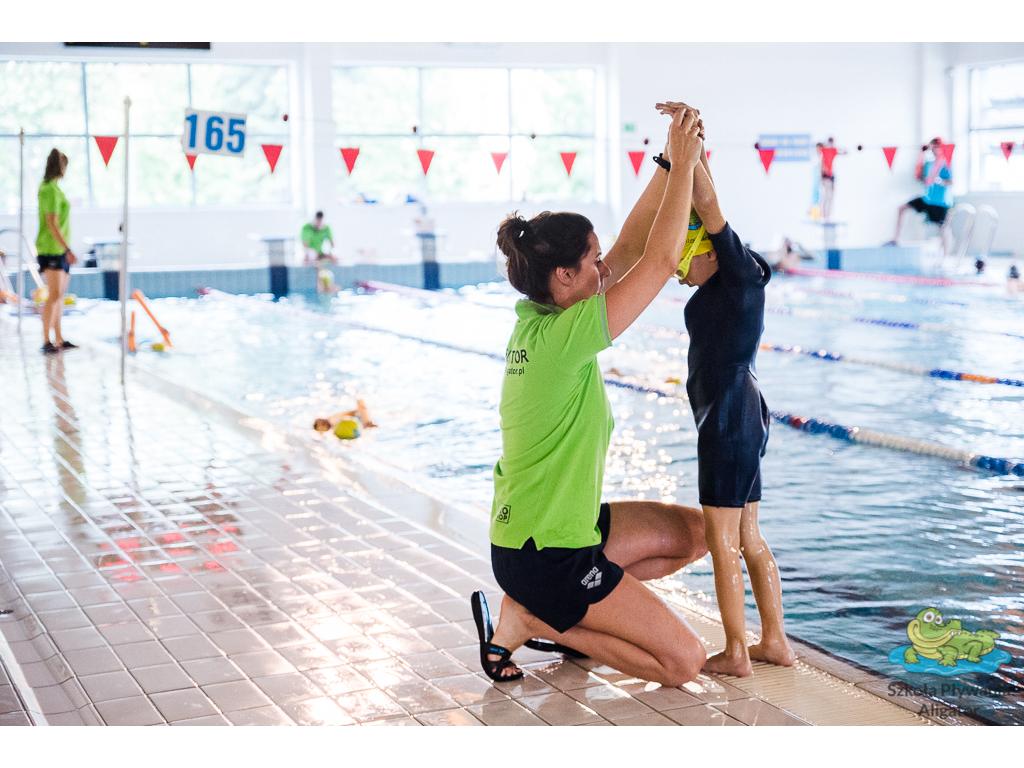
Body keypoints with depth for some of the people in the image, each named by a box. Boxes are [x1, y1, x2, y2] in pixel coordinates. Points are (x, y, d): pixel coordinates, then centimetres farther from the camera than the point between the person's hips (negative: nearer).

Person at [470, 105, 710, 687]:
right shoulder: (564, 338, -24)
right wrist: (682, 164, -14)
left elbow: (630, 250, 6)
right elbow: (661, 260, -23)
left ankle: (557, 611, 15)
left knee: (697, 532, 21)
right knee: (684, 661, -5)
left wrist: (671, 164, 2)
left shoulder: (535, 320, 2)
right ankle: (526, 618, 0)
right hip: (544, 556, -9)